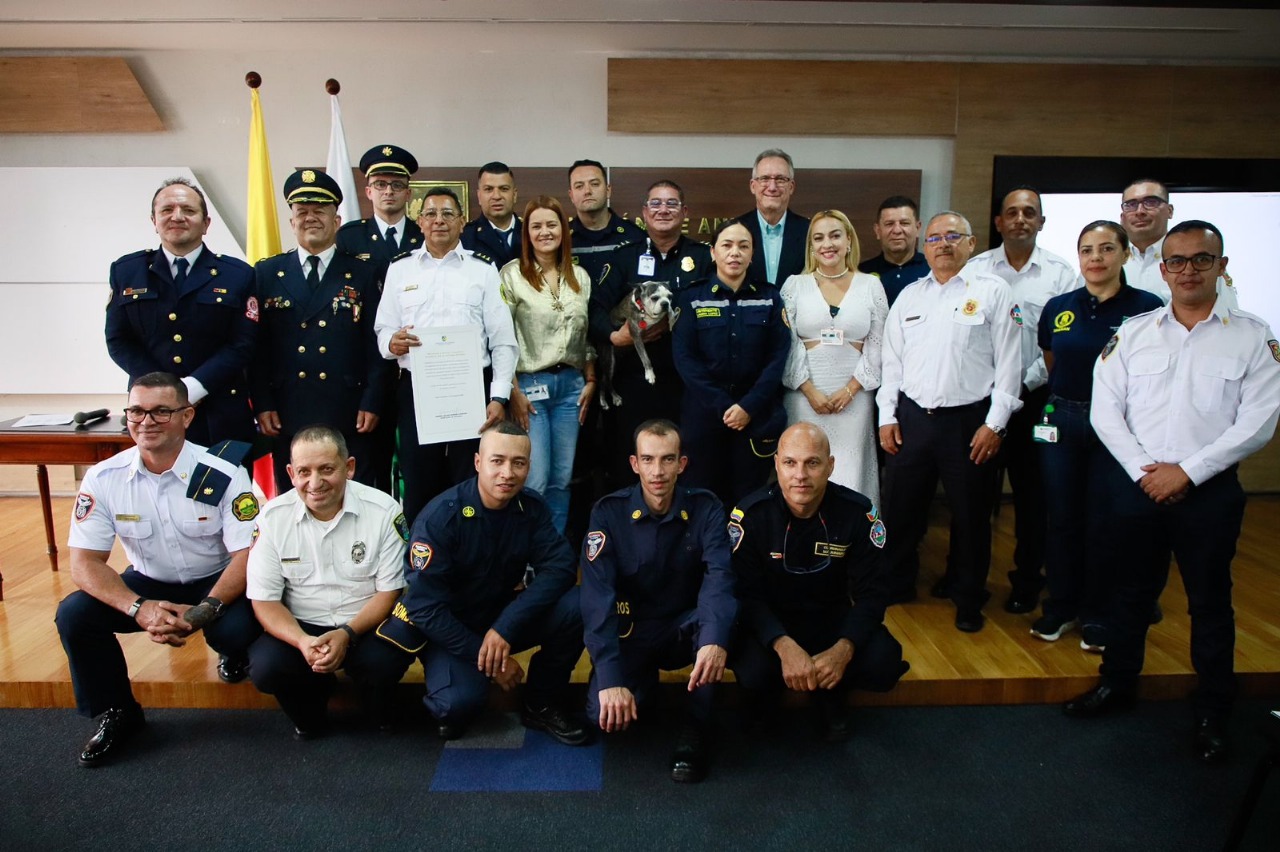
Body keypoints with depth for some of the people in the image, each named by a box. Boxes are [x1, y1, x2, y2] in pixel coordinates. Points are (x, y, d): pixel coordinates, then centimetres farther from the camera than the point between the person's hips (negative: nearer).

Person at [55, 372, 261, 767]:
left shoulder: (223, 475, -22)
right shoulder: (103, 479, -12)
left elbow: (248, 554, -21)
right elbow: (84, 563, -13)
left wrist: (203, 611, -35)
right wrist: (139, 608, -30)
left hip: (216, 583, -3)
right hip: (148, 583, 3)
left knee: (238, 629, -31)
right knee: (73, 614, -20)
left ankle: (232, 654, 12)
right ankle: (116, 713, 5)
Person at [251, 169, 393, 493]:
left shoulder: (364, 275, 6)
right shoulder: (266, 273, 10)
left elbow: (377, 344, 2)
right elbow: (256, 345, 7)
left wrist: (372, 403, -6)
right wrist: (262, 404, 0)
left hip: (350, 419, -1)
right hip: (286, 418, 2)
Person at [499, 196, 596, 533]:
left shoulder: (580, 276, 10)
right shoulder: (512, 274, -4)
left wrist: (590, 381, 11)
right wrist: (513, 391, -11)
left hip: (570, 384, 5)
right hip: (528, 384, -4)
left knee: (562, 478, 9)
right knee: (535, 480, -5)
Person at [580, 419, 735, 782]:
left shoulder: (705, 508, -11)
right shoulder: (609, 512, -14)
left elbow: (719, 578, -26)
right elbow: (598, 597, -22)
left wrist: (715, 639, -47)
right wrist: (610, 678, -34)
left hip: (685, 629, 0)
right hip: (631, 632, 0)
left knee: (721, 614, -32)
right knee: (606, 714, -23)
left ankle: (696, 728, -13)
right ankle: (645, 681, 13)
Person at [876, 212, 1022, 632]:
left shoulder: (993, 291, -2)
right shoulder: (908, 296, 10)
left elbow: (1008, 362, -5)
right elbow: (892, 360, 11)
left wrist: (994, 423, -10)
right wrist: (887, 416, 5)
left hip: (969, 420, -3)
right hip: (912, 417, 4)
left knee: (971, 514, 9)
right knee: (901, 507, 11)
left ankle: (967, 597, 27)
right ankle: (896, 585, 30)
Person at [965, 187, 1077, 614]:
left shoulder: (1061, 273, 2)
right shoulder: (976, 269, 3)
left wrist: (1026, 384, -11)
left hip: (1035, 397, 0)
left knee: (1032, 490, 7)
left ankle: (1027, 578, 21)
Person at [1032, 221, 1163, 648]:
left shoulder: (1148, 307, -7)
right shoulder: (1058, 308, 3)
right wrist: (1069, 394, 14)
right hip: (1062, 422, 3)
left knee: (1104, 523, 6)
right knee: (1061, 519, 9)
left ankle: (1096, 614, 23)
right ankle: (1060, 605, 25)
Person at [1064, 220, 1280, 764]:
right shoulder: (1133, 333, 4)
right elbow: (1105, 409, 0)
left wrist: (1186, 471, -14)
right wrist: (1143, 470, -10)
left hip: (1209, 491, -1)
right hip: (1137, 487, 2)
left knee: (1210, 601, 10)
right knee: (1133, 591, 14)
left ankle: (1212, 713, 25)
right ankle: (1117, 684, 31)